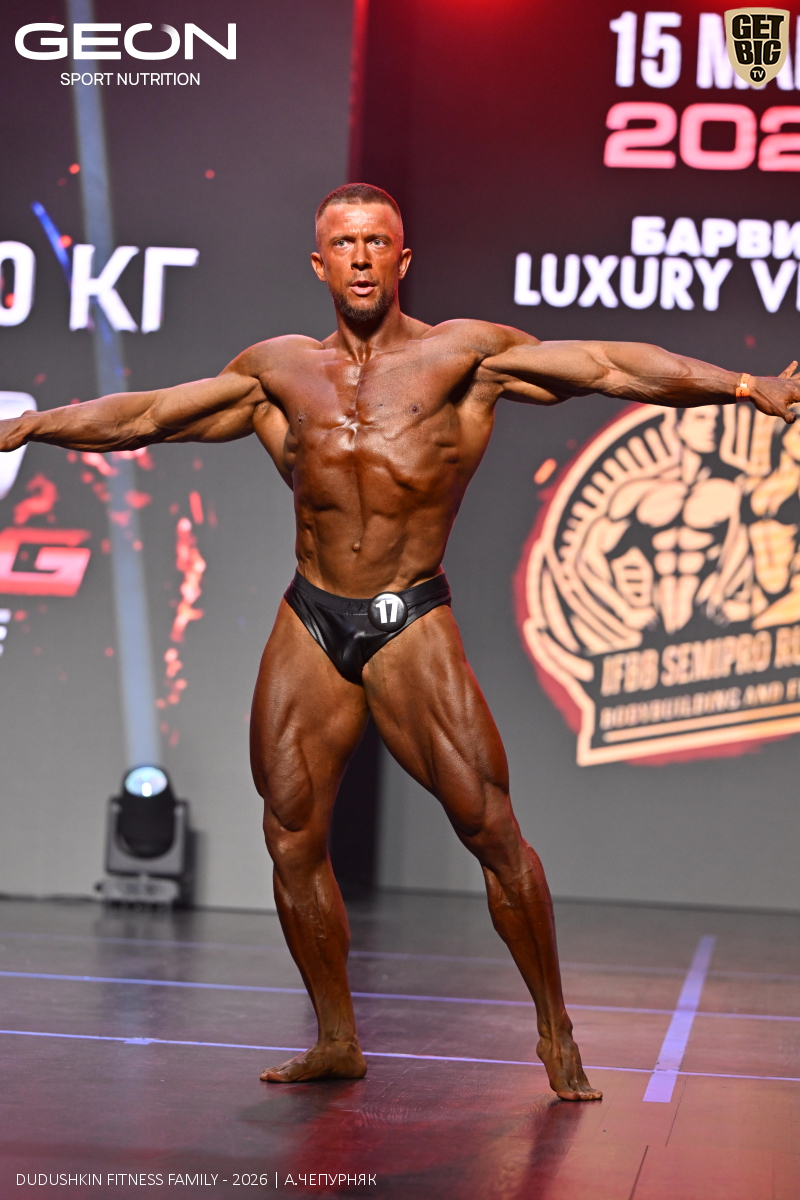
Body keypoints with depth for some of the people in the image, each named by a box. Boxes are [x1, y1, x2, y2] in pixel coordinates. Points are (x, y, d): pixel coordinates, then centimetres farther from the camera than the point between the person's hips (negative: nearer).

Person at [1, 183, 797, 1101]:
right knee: (292, 839, 3)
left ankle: (555, 1034, 6)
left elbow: (607, 365, -6)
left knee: (491, 829, -9)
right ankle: (337, 1043, 18)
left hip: (411, 623, -3)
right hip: (308, 624, 4)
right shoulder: (280, 370, 11)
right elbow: (144, 414, 19)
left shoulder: (462, 355, 1)